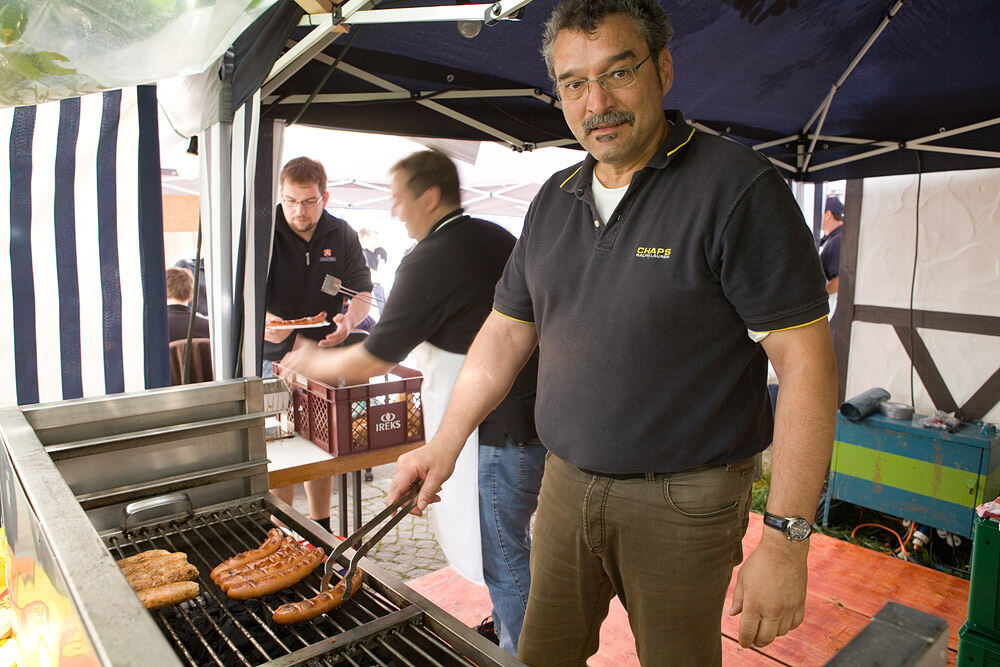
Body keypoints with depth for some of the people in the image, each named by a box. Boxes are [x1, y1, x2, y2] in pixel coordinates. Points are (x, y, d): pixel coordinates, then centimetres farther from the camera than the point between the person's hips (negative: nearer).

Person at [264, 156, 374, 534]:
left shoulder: (342, 236, 4)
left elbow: (362, 291, 7)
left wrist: (349, 320, -15)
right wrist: (261, 319, -30)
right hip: (274, 358, -3)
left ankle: (321, 528, 26)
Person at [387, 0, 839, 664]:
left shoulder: (739, 186, -13)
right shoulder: (553, 201, 6)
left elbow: (806, 361, -16)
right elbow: (507, 332, 10)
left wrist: (784, 538, -19)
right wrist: (445, 443, 5)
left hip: (684, 501, -5)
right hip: (566, 482, 5)